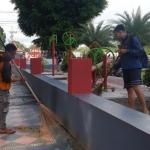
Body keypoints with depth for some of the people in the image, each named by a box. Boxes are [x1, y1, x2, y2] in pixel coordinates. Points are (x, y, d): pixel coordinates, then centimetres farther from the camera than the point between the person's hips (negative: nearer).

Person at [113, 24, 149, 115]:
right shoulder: (123, 42, 21)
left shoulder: (132, 39, -4)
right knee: (129, 89, 4)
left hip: (134, 67, -8)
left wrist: (127, 51, -18)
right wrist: (115, 67, 20)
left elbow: (140, 52, -11)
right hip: (126, 69, 8)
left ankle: (145, 109, -8)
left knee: (136, 88, -17)